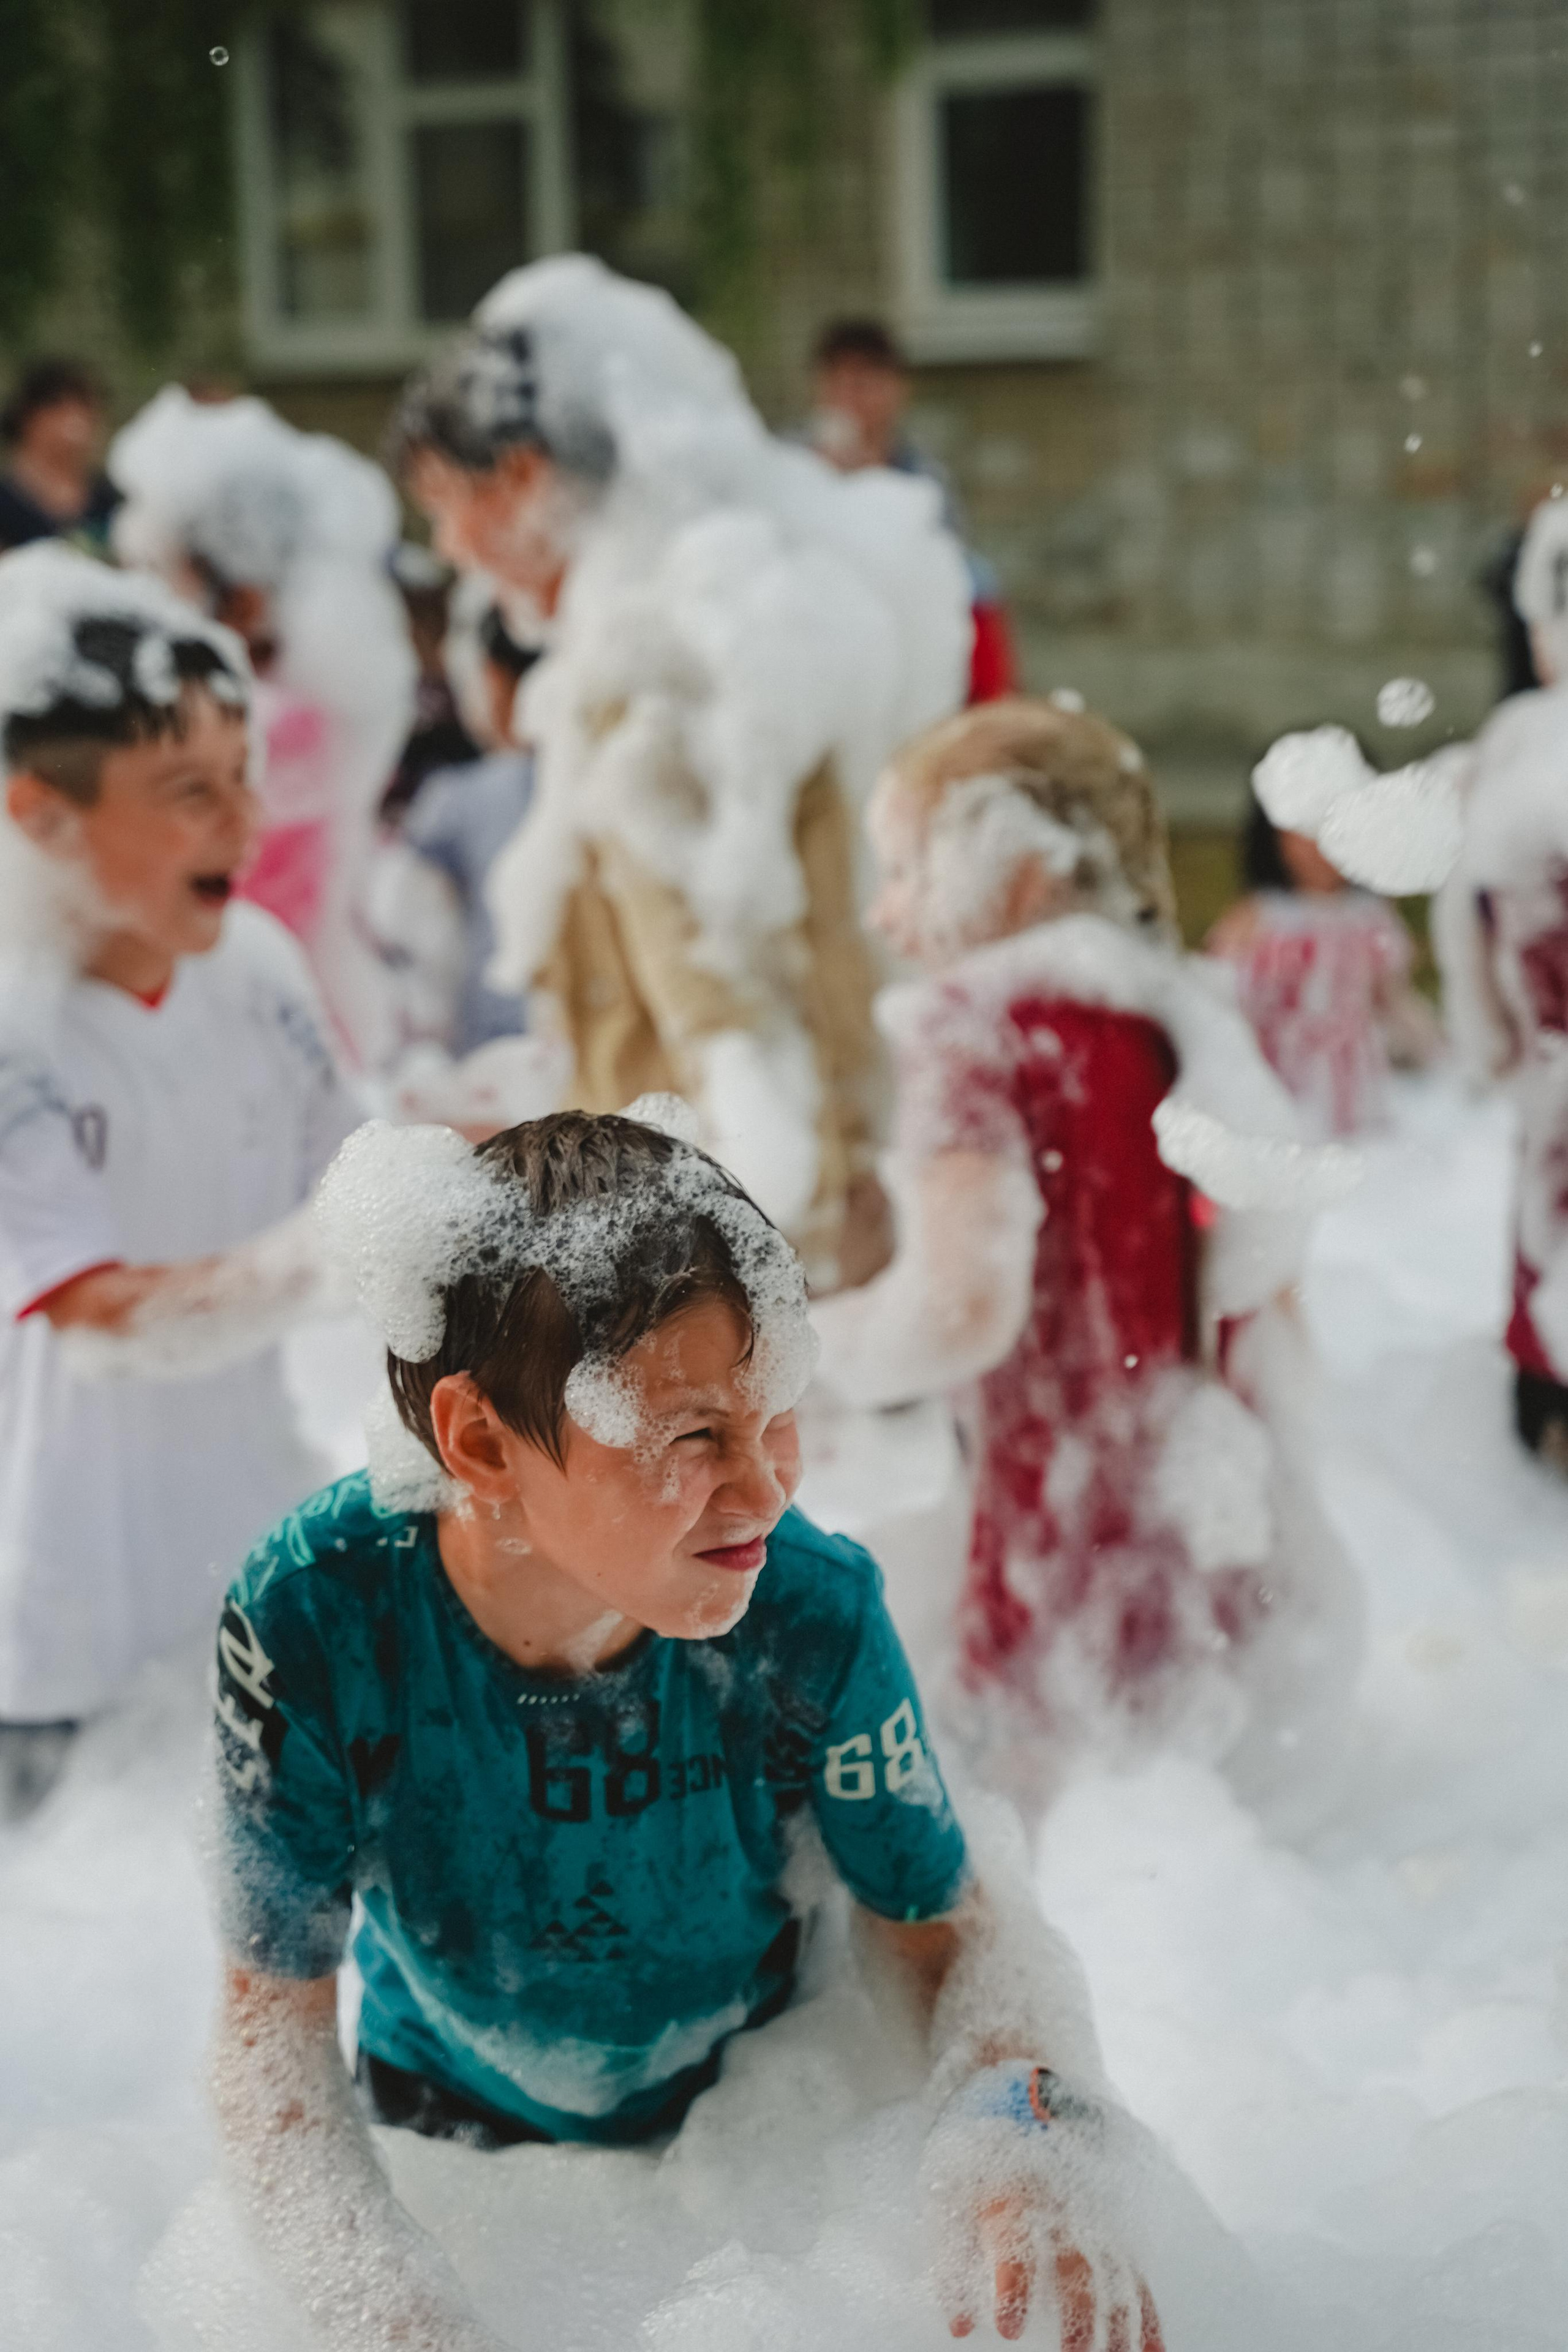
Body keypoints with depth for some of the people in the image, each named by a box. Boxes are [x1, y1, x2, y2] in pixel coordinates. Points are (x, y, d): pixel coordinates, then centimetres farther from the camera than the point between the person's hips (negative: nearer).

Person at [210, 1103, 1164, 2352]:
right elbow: (275, 2010, -20)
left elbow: (955, 1934, -14)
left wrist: (1023, 2157, -35)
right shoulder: (318, 1617, -29)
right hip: (444, 2136, 1)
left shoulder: (813, 1615, -27)